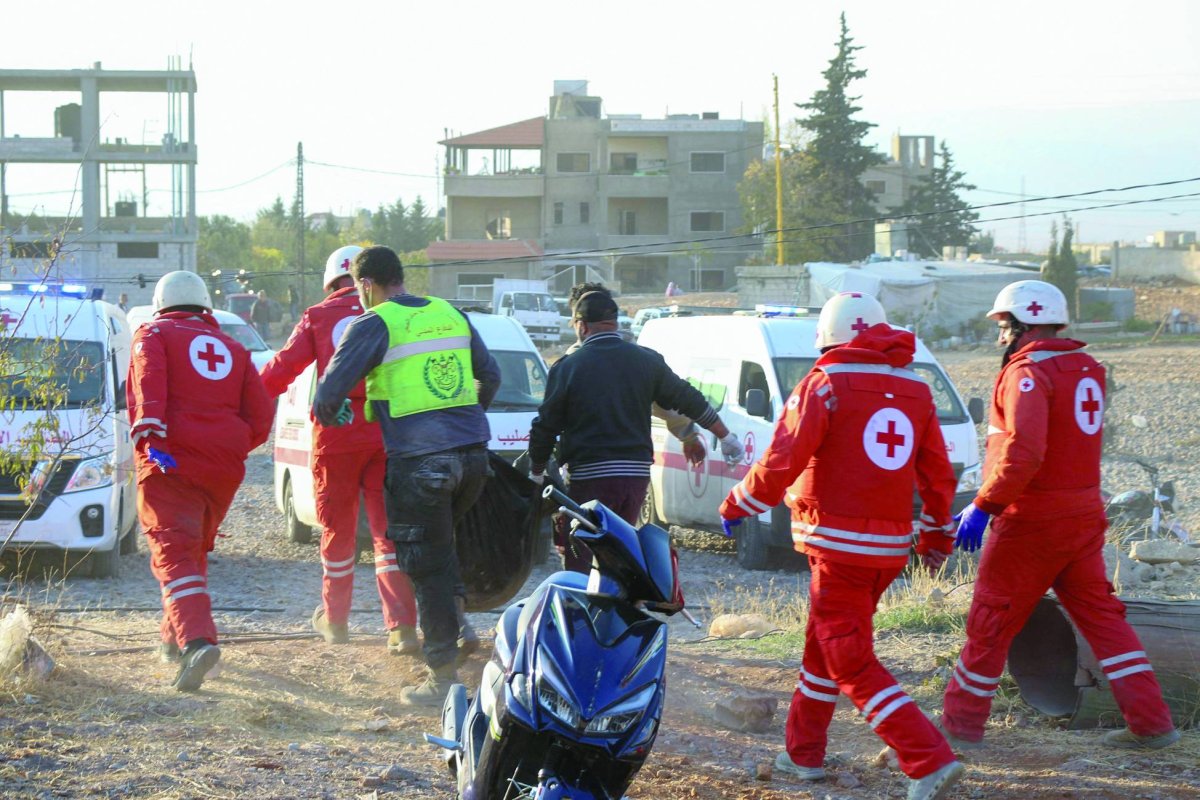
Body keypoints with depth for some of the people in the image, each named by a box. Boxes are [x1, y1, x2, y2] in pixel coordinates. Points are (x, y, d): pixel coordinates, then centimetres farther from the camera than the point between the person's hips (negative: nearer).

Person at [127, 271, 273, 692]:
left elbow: (148, 385, -12)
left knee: (175, 554, -12)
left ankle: (196, 639, -33)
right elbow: (260, 418, 12)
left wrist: (150, 437, -22)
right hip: (224, 468, 5)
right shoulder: (232, 348, 19)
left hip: (169, 463, -5)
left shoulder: (153, 335, 9)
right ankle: (175, 640, 30)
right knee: (195, 550, 23)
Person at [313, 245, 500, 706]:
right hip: (473, 452, 6)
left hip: (418, 457, -6)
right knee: (441, 542, 28)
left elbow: (330, 392, -6)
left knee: (426, 563, 2)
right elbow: (490, 376, 22)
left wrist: (326, 417, 17)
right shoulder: (451, 315, 14)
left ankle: (442, 677, 5)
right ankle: (458, 622, 12)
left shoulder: (373, 326, -4)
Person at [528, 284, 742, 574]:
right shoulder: (647, 361, 7)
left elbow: (545, 427, -2)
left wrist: (537, 473, 13)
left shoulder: (567, 367, -4)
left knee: (579, 561, -3)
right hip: (636, 473, 5)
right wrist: (726, 437, 27)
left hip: (589, 477, -5)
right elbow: (689, 400, 14)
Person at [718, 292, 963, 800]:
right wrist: (937, 534, 26)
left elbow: (782, 462, -13)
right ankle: (804, 752, 32)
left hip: (839, 543, -7)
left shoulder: (826, 386, -9)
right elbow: (939, 475, 13)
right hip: (891, 547, 7)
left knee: (852, 664, -6)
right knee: (824, 644, 23)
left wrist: (739, 505, 3)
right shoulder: (915, 392, 9)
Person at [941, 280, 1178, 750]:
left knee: (991, 622, 4)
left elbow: (1022, 453, -26)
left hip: (1031, 521, -7)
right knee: (1101, 615, 11)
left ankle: (960, 722, 14)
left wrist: (983, 506, -21)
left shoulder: (1029, 373, -15)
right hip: (1084, 517, 8)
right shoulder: (1086, 370, 10)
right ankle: (1150, 721, 5)